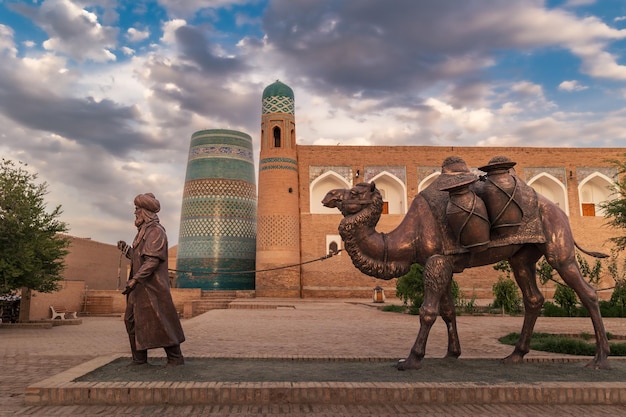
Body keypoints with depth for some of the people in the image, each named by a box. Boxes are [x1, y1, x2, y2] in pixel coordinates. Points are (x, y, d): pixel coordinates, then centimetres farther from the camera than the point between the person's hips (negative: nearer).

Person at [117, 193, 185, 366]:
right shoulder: (144, 231, 17)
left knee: (160, 321, -5)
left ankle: (175, 357, 3)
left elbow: (153, 260, -23)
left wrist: (135, 279, -26)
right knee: (132, 320, 11)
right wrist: (126, 249, 21)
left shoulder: (155, 231, -13)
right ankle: (139, 357, 19)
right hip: (140, 287, 10)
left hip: (152, 285, -10)